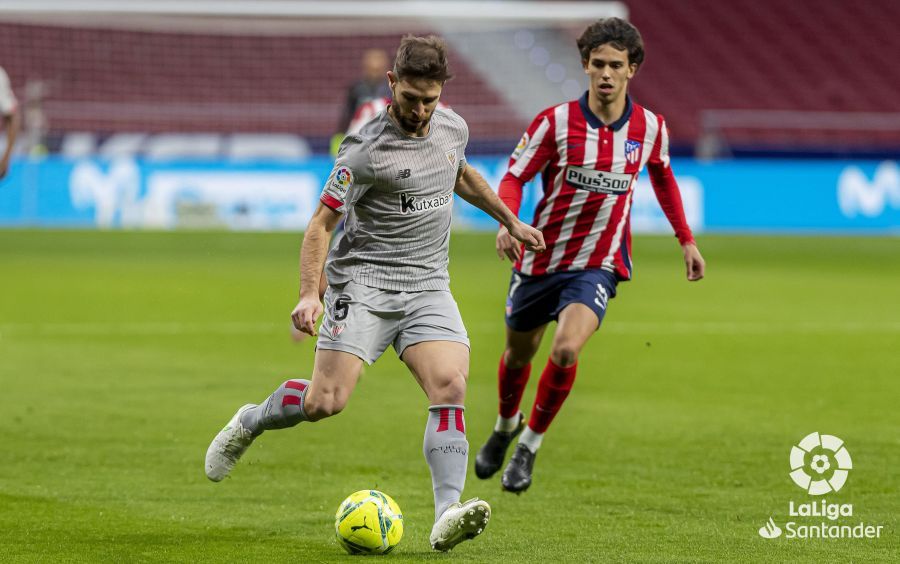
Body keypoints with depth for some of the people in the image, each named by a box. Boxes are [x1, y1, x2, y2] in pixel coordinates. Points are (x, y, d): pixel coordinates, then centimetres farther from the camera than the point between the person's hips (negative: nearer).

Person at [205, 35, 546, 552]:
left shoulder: (453, 128, 7)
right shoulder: (366, 150, -13)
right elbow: (321, 223, -10)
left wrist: (511, 221, 35)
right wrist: (310, 294, -22)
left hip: (429, 286, 5)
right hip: (364, 281, -5)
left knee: (450, 388, -18)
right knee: (326, 401, -14)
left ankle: (447, 517, -24)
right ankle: (249, 424, 17)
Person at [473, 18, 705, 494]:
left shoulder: (650, 128, -4)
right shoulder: (555, 122, -12)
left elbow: (663, 178, 16)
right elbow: (514, 177, -8)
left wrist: (686, 240, 19)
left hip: (598, 264, 0)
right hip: (539, 257, 0)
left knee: (566, 350, -24)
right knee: (518, 353, 16)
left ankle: (530, 444, -2)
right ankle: (506, 425, 49)